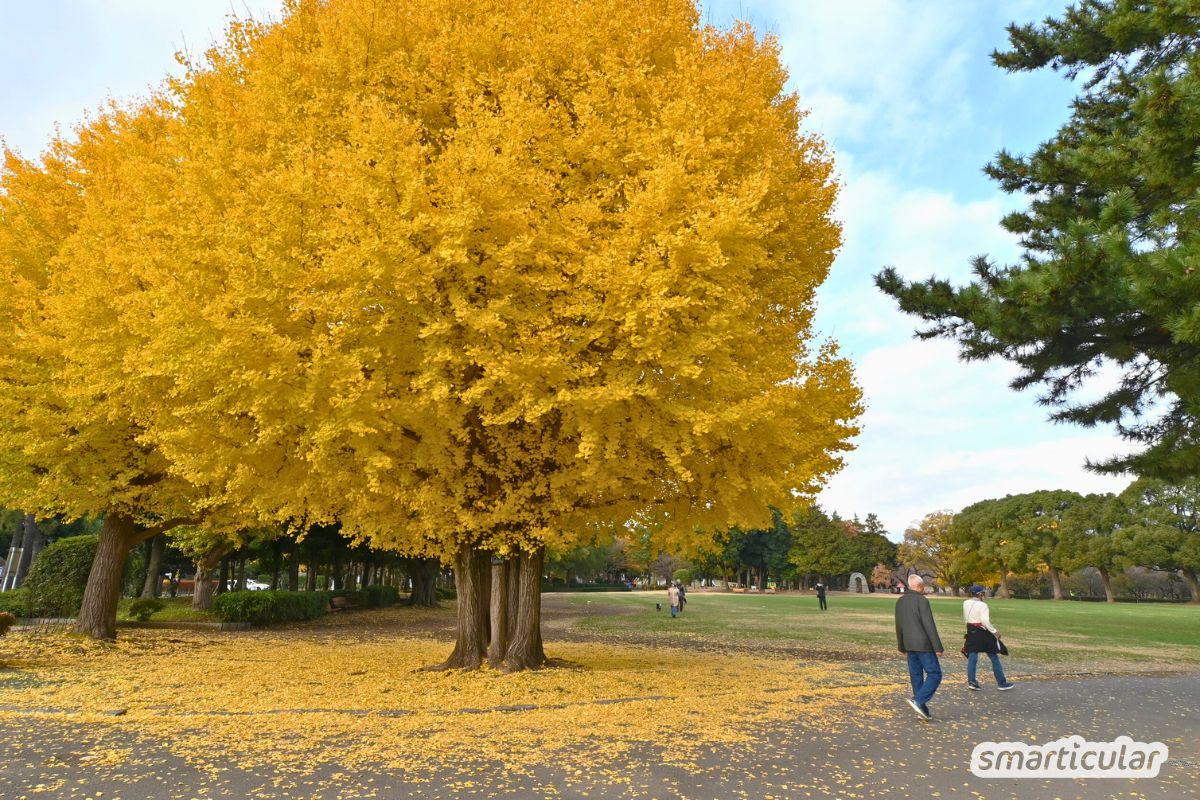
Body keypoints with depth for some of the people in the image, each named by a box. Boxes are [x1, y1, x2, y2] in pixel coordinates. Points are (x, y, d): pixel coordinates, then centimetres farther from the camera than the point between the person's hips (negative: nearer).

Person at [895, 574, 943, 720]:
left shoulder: (900, 601, 9)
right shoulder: (922, 600, -13)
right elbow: (929, 626, -16)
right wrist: (938, 647, -11)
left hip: (910, 645, 7)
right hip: (923, 644, -7)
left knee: (916, 676, 10)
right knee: (934, 674, 1)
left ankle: (923, 710, 14)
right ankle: (919, 701, -11)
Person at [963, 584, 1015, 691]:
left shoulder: (966, 604, 5)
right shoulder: (982, 605, -16)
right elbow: (985, 621, -23)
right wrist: (994, 631, -13)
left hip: (971, 633, 6)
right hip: (983, 633, -6)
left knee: (972, 657, 6)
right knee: (994, 658, 9)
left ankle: (971, 681, 0)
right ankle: (1002, 683, 17)